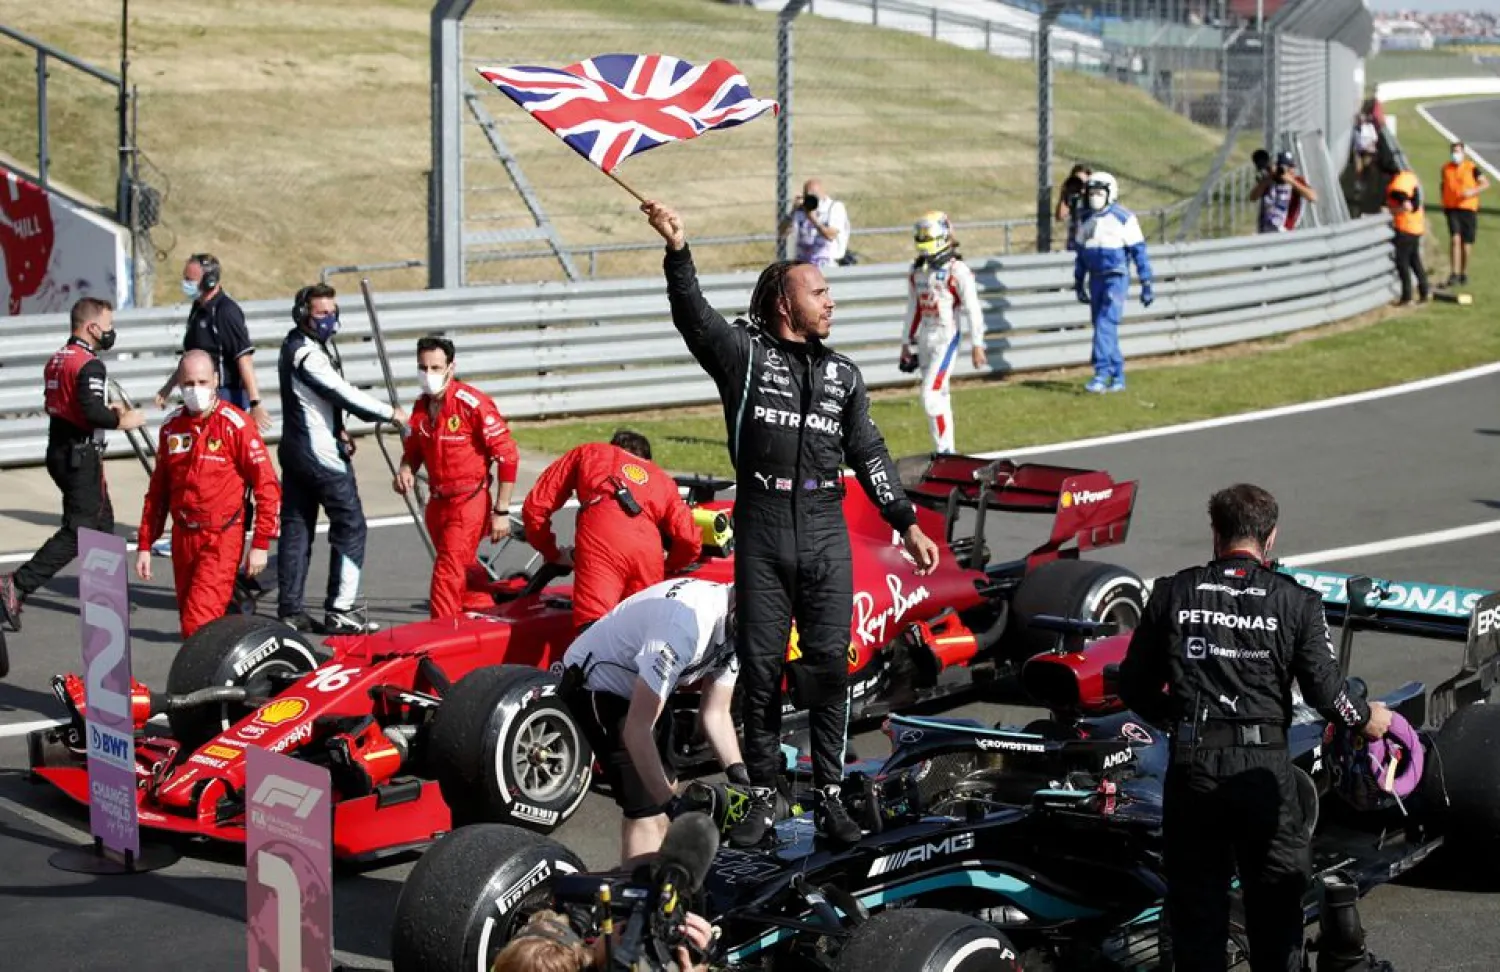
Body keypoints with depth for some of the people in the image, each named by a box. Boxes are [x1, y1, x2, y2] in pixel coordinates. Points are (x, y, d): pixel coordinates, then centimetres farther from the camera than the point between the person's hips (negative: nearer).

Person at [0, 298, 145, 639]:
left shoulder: (57, 360, 12)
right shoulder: (89, 365, -17)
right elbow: (92, 412, -28)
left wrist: (105, 410, 14)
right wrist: (122, 421, -11)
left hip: (59, 451, 10)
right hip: (81, 455, -10)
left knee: (102, 520, 19)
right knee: (77, 530, -8)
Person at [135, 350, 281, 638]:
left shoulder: (235, 424, -9)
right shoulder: (172, 427, 8)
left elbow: (267, 487, -9)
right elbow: (157, 490, 16)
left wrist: (261, 544, -12)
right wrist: (144, 545, 14)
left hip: (222, 540, -6)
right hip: (183, 537, 6)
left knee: (199, 623, -16)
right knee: (188, 615, 12)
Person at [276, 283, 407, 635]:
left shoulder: (296, 345, 13)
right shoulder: (306, 353, -19)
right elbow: (343, 392, -19)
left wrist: (336, 430, 8)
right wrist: (389, 413, -11)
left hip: (295, 449, 10)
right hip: (320, 455, -10)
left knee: (295, 527, 9)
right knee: (350, 526, -3)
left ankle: (289, 610, 12)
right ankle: (339, 611, -4)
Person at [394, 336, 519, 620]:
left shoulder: (472, 403, -18)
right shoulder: (421, 407, 3)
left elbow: (508, 455, -16)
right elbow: (413, 449, 20)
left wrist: (501, 511, -15)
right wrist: (406, 470, -5)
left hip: (469, 502, -7)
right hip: (437, 502, 7)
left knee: (448, 574, -15)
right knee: (464, 572, 20)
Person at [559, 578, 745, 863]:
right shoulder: (686, 626, -37)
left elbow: (715, 713, -1)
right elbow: (637, 730, -35)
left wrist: (739, 776, -15)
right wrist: (672, 805, -33)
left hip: (640, 685, 9)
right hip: (593, 686, -9)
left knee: (665, 784, 18)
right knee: (647, 804, -15)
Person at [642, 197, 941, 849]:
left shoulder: (843, 376, 15)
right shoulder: (743, 353, 3)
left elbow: (869, 455, 17)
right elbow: (693, 314, -14)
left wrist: (906, 524, 12)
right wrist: (678, 251, -30)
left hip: (826, 537, 3)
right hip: (762, 533, -3)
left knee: (829, 665, 1)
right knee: (760, 667, 3)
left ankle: (829, 794, 9)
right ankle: (763, 795, 12)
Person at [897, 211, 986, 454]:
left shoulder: (957, 270, -12)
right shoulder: (917, 270, 10)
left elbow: (972, 309, -10)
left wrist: (977, 345, -10)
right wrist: (907, 343, 19)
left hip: (946, 337, -7)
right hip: (924, 339, 7)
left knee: (931, 394, -16)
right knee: (940, 394, 12)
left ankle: (944, 450, -10)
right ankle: (945, 450, 19)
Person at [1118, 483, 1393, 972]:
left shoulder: (1172, 592, 4)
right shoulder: (1295, 602, 0)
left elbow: (1134, 685, 7)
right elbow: (1324, 689, -1)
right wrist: (1367, 719, 19)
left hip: (1190, 762, 1)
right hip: (1262, 765, -1)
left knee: (1194, 894, 12)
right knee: (1275, 891, 13)